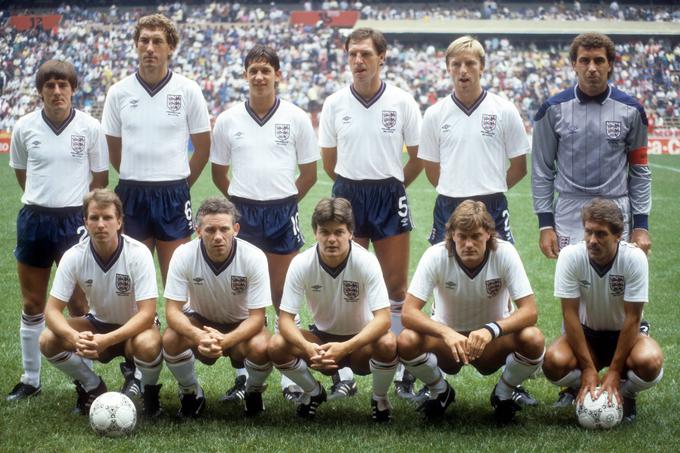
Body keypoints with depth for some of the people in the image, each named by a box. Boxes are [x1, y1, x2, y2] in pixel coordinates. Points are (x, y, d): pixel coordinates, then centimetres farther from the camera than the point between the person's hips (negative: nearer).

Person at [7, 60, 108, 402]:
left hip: (74, 220, -2)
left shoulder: (90, 128, -5)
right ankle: (30, 379, 21)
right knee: (32, 305, 9)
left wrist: (73, 202, 5)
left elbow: (100, 178, 4)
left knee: (78, 303, 2)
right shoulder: (25, 127, 0)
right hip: (34, 219, 2)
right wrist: (44, 197, 12)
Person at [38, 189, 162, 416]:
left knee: (147, 345, -38)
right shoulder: (74, 256, -17)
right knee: (48, 341, -22)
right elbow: (52, 310, -17)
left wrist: (106, 340, -42)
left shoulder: (138, 253, -25)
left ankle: (149, 391, -3)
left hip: (135, 327, -3)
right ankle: (93, 387, 5)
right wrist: (75, 338, -39)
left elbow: (147, 313, -28)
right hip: (98, 323, 3)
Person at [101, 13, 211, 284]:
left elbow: (203, 147, 6)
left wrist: (178, 186, 9)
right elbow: (113, 149, 12)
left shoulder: (188, 90, -1)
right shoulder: (119, 92, 2)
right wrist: (136, 181, 12)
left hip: (174, 197, -1)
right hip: (131, 196, 1)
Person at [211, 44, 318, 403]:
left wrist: (283, 200, 3)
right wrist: (241, 201, 7)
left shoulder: (296, 118, 1)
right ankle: (243, 375, 12)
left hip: (282, 212, -1)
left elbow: (309, 172, 7)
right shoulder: (228, 120, 4)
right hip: (242, 212, 1)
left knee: (284, 296, 4)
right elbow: (218, 172, 13)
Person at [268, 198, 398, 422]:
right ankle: (313, 392, 6)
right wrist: (307, 347, -40)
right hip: (321, 337, 2)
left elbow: (383, 319, -29)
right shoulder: (301, 264, -18)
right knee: (277, 346, -25)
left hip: (361, 341, -2)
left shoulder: (366, 262, -23)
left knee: (388, 344, -35)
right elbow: (286, 319, -18)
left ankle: (380, 398, -2)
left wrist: (345, 347, -43)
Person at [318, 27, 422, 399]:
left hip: (390, 196, -1)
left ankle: (402, 371, 11)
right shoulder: (334, 104, 1)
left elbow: (418, 157, 5)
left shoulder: (402, 102, -3)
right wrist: (355, 185, 11)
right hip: (347, 196, 1)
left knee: (396, 287, 1)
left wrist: (393, 185, 9)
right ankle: (346, 373, 11)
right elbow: (329, 161, 11)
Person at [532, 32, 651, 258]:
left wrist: (641, 224, 1)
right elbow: (542, 170, 5)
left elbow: (640, 171, 7)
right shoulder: (553, 109, 1)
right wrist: (545, 224, 0)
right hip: (569, 213, 0)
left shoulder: (630, 110, 3)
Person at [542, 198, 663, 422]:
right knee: (554, 362, -32)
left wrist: (614, 372, -22)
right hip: (584, 332, 1)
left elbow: (632, 318, -20)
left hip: (623, 334, 0)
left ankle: (625, 393, 2)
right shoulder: (570, 256, -21)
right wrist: (588, 369, -22)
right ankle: (576, 387, 5)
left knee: (650, 362, -34)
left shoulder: (635, 258, -23)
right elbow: (570, 314, -19)